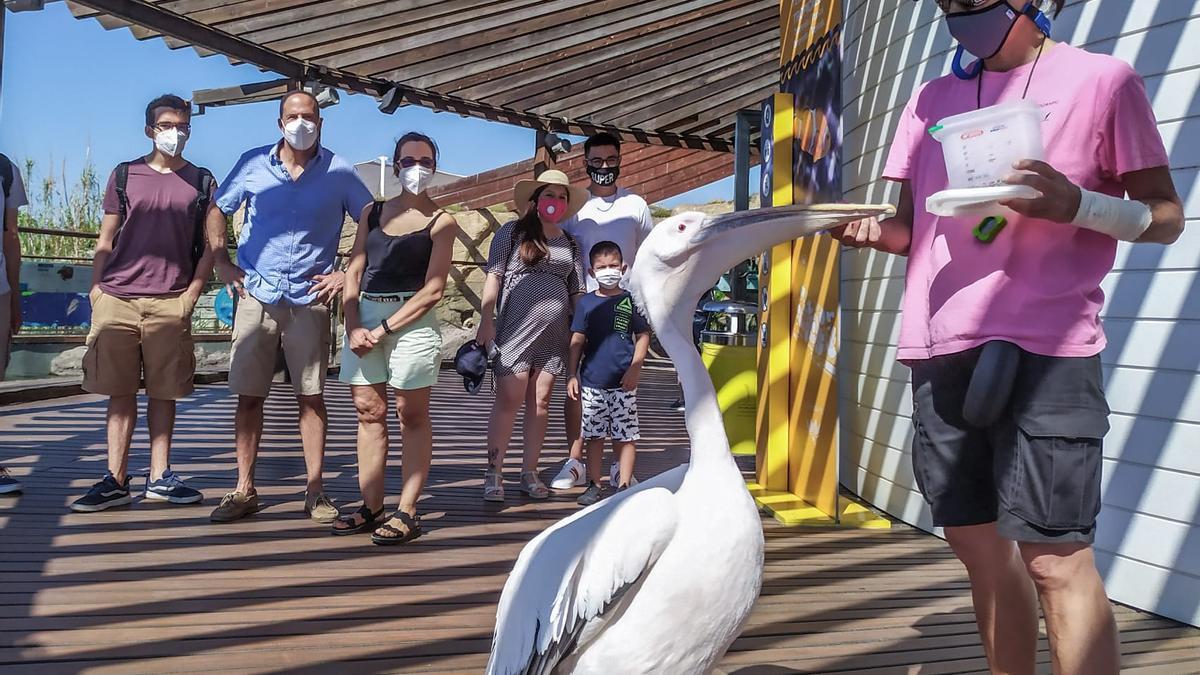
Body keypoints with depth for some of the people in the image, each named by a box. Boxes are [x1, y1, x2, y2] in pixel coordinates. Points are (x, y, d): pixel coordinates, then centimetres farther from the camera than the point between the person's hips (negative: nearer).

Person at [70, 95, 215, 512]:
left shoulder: (201, 181, 10)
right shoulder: (124, 175, 12)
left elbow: (210, 244, 8)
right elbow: (106, 239, 12)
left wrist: (192, 292, -2)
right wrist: (96, 287, 2)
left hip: (170, 302, -1)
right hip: (117, 298, 1)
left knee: (164, 392, 4)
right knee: (120, 392, 3)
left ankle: (159, 477, 12)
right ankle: (115, 481, 8)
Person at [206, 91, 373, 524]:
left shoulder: (339, 172, 0)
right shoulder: (253, 163, 5)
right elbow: (217, 212, 16)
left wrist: (349, 274, -1)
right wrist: (221, 263, 6)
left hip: (309, 298, -1)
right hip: (257, 294, 2)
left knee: (311, 395, 0)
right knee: (248, 395, 3)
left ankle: (315, 491, 9)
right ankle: (244, 489, 14)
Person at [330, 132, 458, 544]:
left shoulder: (441, 223, 0)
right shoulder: (372, 213, 14)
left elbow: (433, 290, -7)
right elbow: (353, 273, 10)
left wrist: (384, 330, -12)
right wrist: (353, 326, -5)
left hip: (411, 321, -5)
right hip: (364, 317, 5)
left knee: (411, 415, -1)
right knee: (369, 411, 7)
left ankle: (407, 513, 3)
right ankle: (371, 507, 14)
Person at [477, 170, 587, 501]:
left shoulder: (570, 244, 15)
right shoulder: (513, 232, 4)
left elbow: (577, 291, 17)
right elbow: (494, 276, -1)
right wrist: (486, 321, -9)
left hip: (554, 333, 4)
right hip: (515, 328, -4)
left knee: (540, 403, 6)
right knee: (509, 400, -6)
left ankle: (529, 472, 15)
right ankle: (494, 473, 1)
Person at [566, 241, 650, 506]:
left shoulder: (630, 300, 2)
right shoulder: (586, 303, 5)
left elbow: (643, 336, 4)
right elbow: (577, 341, 7)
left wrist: (635, 367, -6)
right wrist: (572, 375, 3)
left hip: (623, 383, -1)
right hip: (592, 381, 2)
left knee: (625, 434, 2)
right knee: (594, 434, 9)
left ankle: (623, 484, 10)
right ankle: (594, 485, 18)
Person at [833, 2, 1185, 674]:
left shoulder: (1102, 79, 3)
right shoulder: (931, 99, 16)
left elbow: (1166, 217, 3)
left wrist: (1074, 203, -16)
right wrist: (876, 230, -4)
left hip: (1045, 347, -5)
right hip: (941, 349, 5)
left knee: (1055, 556, -7)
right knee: (977, 542, 11)